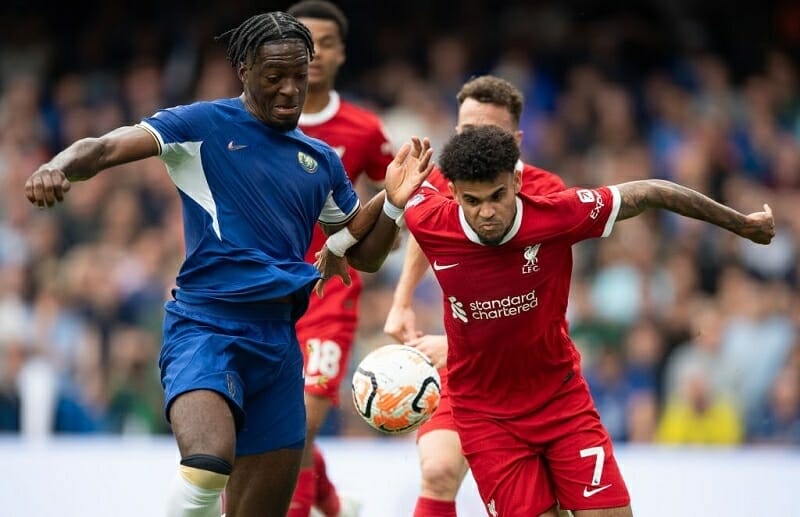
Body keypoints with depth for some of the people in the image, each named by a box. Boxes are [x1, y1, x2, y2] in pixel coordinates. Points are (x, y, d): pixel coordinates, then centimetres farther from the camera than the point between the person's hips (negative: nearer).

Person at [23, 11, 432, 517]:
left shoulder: (321, 161, 17)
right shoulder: (204, 126, 0)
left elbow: (365, 256, 25)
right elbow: (103, 150, -10)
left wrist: (393, 202, 6)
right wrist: (58, 167, -32)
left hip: (278, 337, 6)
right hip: (205, 324, -6)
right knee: (208, 464, -34)